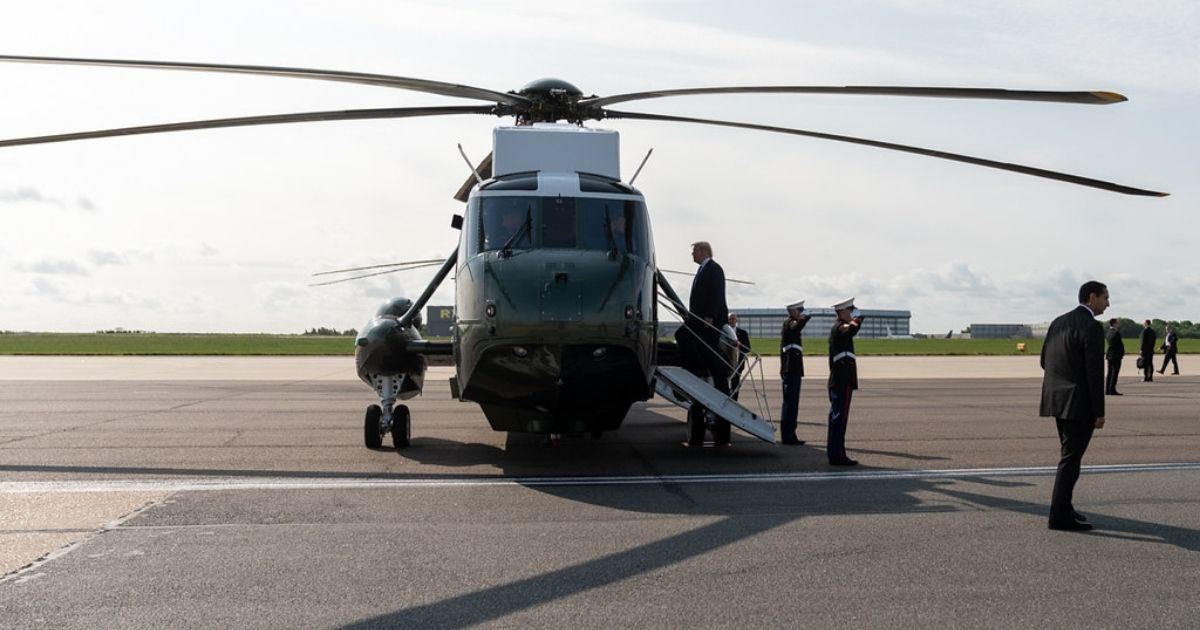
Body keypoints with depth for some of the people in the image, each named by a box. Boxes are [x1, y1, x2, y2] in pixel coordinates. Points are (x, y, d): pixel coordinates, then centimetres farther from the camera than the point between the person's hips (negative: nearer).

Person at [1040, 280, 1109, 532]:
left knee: (1070, 456, 18)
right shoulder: (1092, 328, -16)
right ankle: (1059, 516, 1)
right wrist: (1099, 413, -13)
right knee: (1071, 459, -3)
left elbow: (1045, 361, 14)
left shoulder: (1058, 322, 9)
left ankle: (1064, 508, 23)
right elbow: (1095, 374, -18)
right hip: (1079, 404, -8)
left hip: (1057, 399, 8)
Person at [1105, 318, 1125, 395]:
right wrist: (1122, 353, -3)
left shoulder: (1109, 332, 9)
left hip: (1109, 355, 8)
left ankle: (1107, 390, 12)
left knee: (1110, 373, 11)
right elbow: (1120, 344, -12)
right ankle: (1112, 390, -7)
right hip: (1116, 355, -8)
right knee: (1114, 373, -6)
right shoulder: (1116, 333, -17)